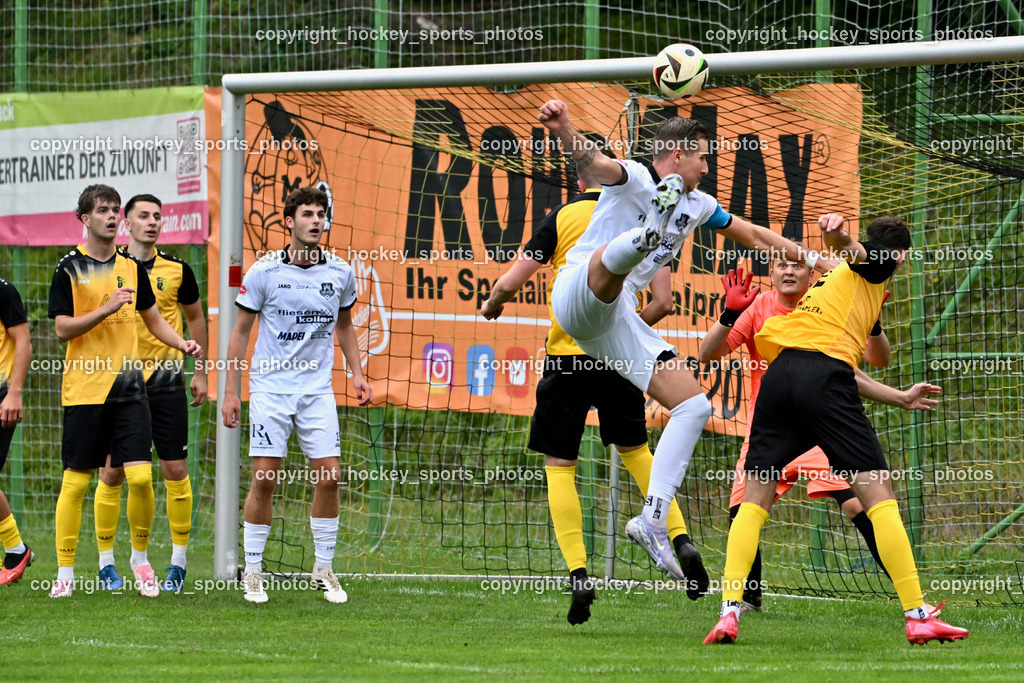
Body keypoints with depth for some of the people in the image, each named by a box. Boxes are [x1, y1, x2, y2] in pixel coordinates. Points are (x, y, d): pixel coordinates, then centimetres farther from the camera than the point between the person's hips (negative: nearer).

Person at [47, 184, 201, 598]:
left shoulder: (131, 267, 11)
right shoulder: (69, 269, -2)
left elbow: (153, 319, 21)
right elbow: (62, 328, -8)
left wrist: (183, 344, 4)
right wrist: (106, 308, -19)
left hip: (128, 388, 3)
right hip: (83, 389, -3)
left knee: (140, 476, -8)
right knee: (75, 482, 0)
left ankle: (140, 557, 12)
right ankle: (65, 572, 9)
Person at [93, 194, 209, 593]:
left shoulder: (176, 270, 3)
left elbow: (195, 317, 16)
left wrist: (200, 372, 13)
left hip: (166, 380, 0)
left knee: (175, 470, -2)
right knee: (111, 471, -1)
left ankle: (178, 561, 9)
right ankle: (106, 563, 9)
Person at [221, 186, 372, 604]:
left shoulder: (340, 273, 2)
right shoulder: (264, 271, -6)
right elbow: (241, 331, 1)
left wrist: (357, 374, 8)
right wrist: (231, 392, -1)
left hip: (317, 389, 3)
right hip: (270, 386, -3)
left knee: (328, 477, -4)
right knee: (264, 479, -5)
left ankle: (324, 569, 10)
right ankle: (253, 571, 6)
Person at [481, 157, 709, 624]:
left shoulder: (563, 217, 1)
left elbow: (511, 282, -2)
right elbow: (662, 302, 4)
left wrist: (491, 305, 20)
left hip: (568, 353, -3)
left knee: (559, 464, 5)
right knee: (635, 449, 24)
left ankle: (578, 572, -7)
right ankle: (681, 541, 11)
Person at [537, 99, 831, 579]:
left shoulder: (698, 206, 19)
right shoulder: (633, 179, -4)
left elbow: (754, 236, 32)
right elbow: (591, 161, -25)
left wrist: (816, 260, 29)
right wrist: (564, 131, -48)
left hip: (616, 323, 7)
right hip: (577, 294, -7)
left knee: (694, 407, -1)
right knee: (613, 260, -40)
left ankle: (653, 518, -3)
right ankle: (646, 232, -78)